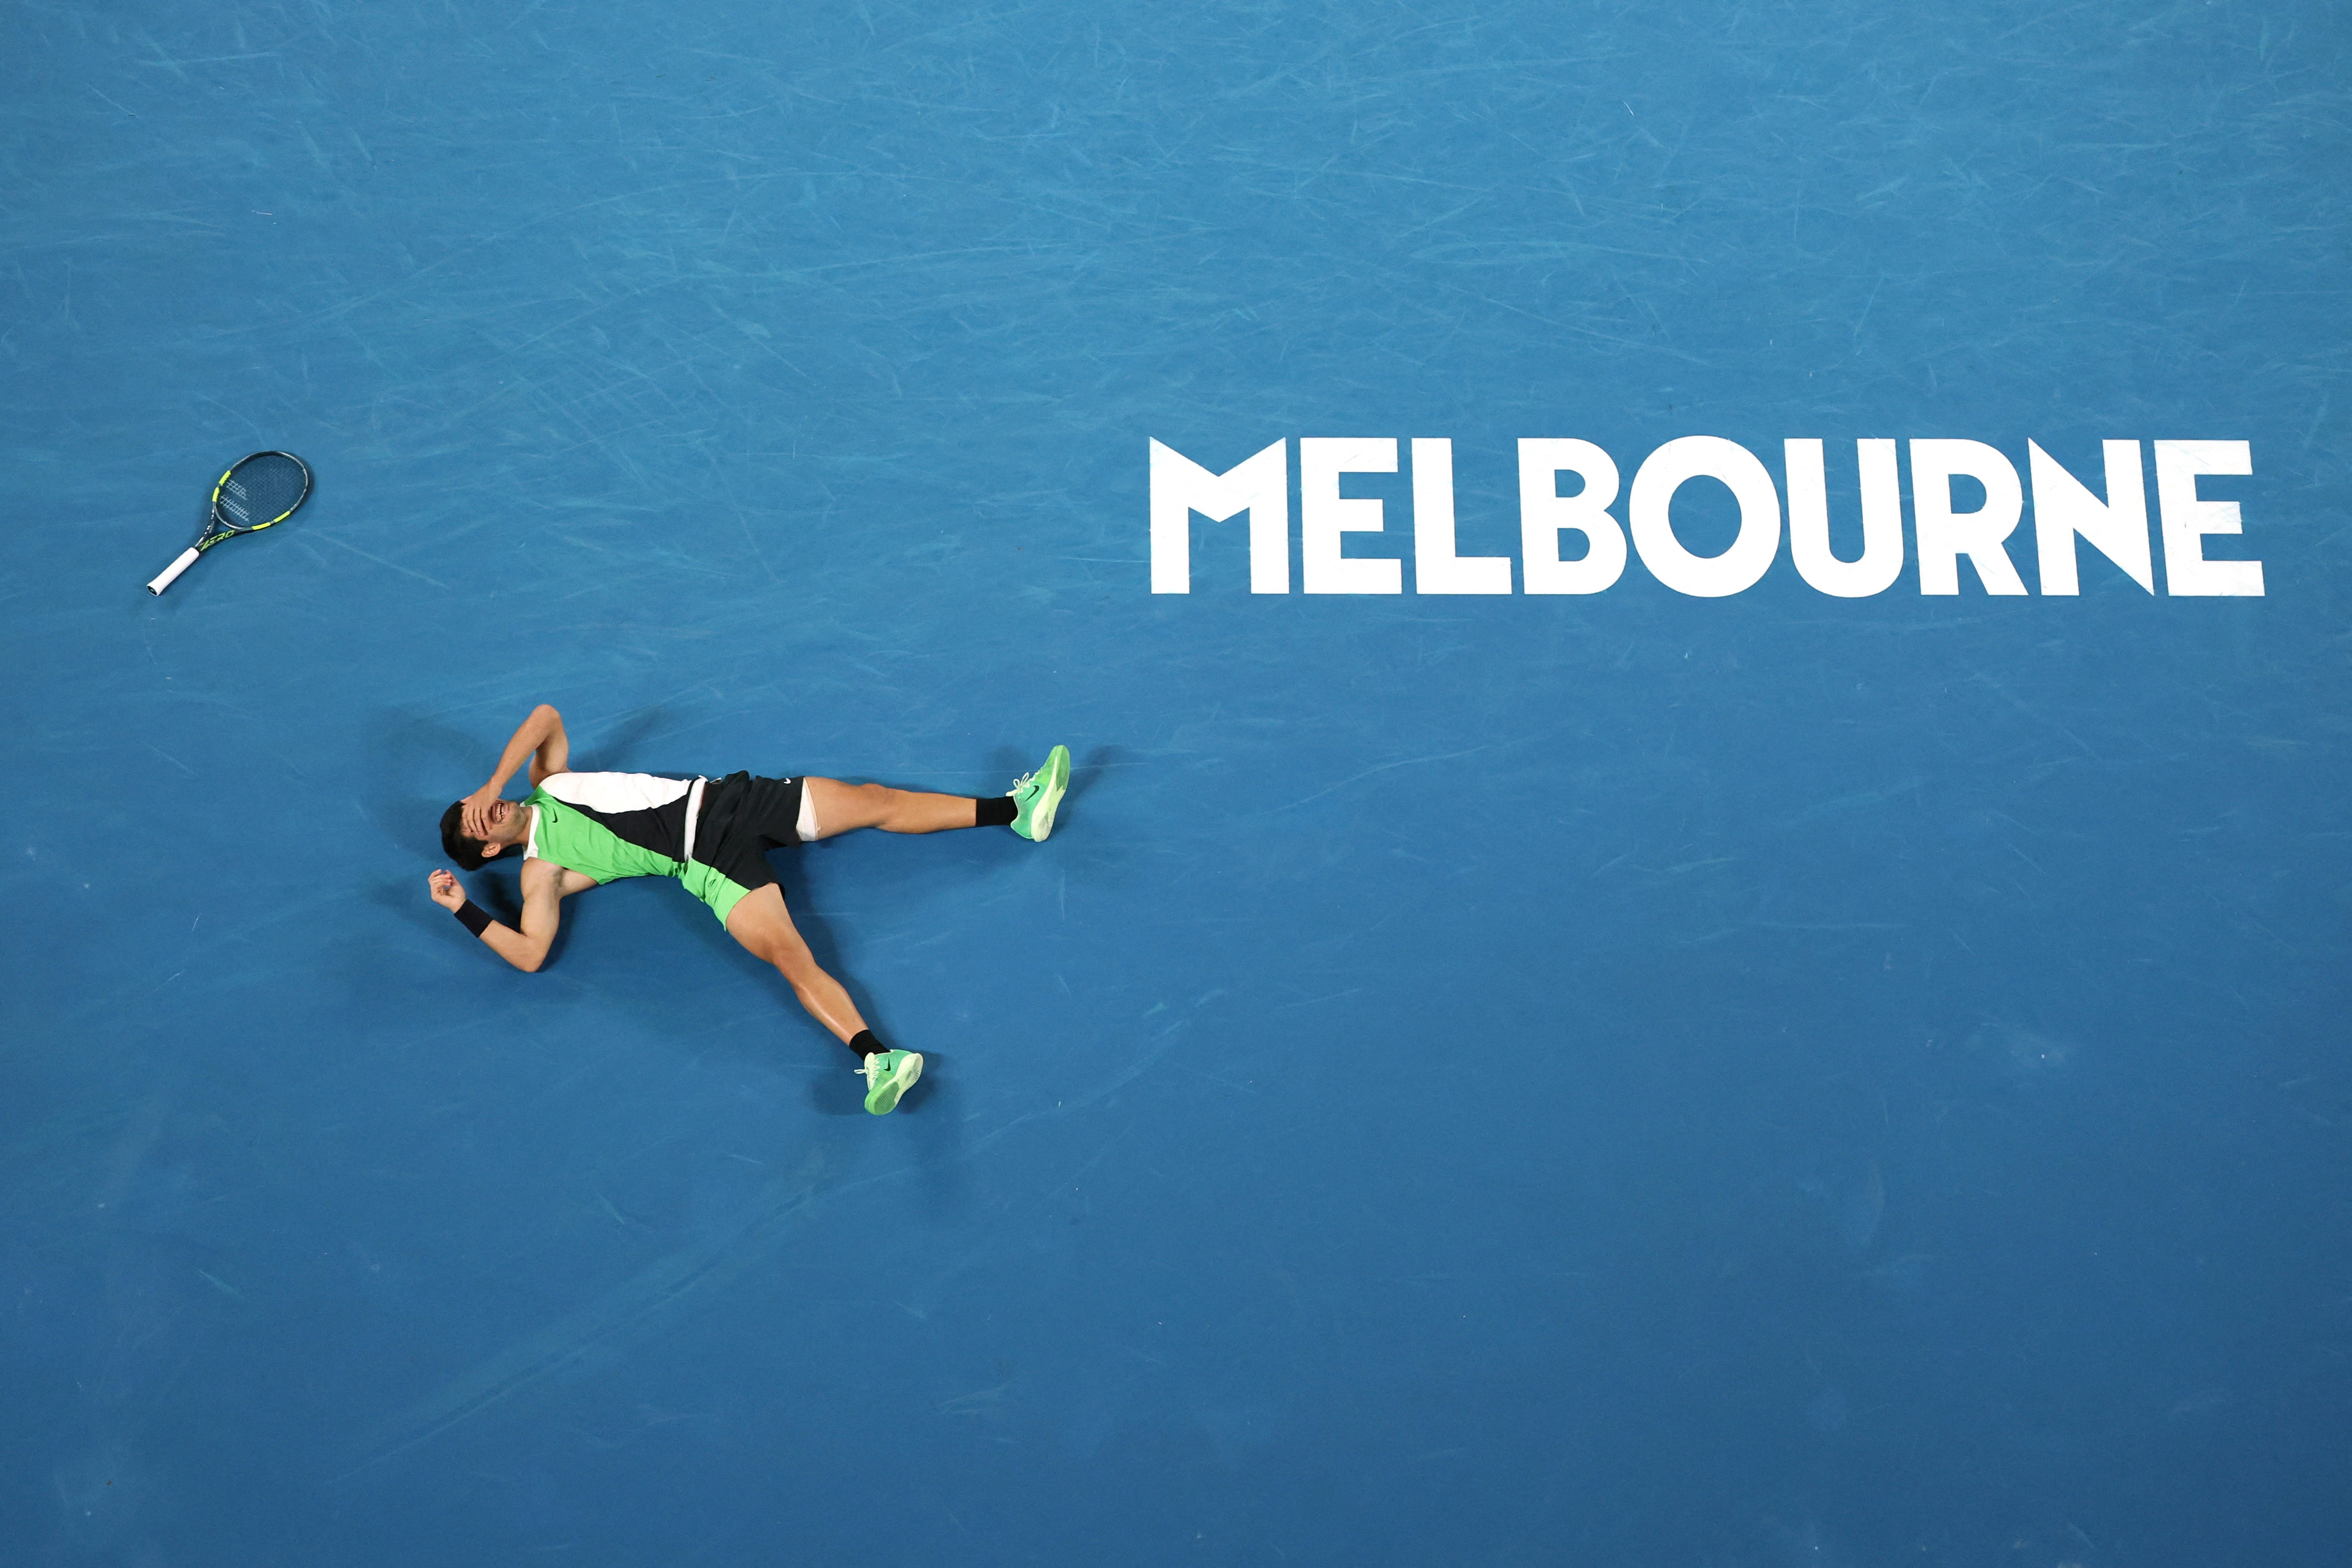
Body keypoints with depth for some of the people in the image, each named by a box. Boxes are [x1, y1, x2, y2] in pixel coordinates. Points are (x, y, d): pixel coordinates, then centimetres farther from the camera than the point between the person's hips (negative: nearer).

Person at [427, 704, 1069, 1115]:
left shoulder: (547, 786, 19)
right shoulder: (541, 872, 1)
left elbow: (546, 715, 11)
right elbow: (529, 953, -9)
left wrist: (493, 784, 4)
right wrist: (463, 910, -16)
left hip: (718, 800, 6)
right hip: (709, 865, -6)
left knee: (873, 800, -3)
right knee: (788, 954, -31)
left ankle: (1018, 809, 0)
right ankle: (875, 1058, -46)